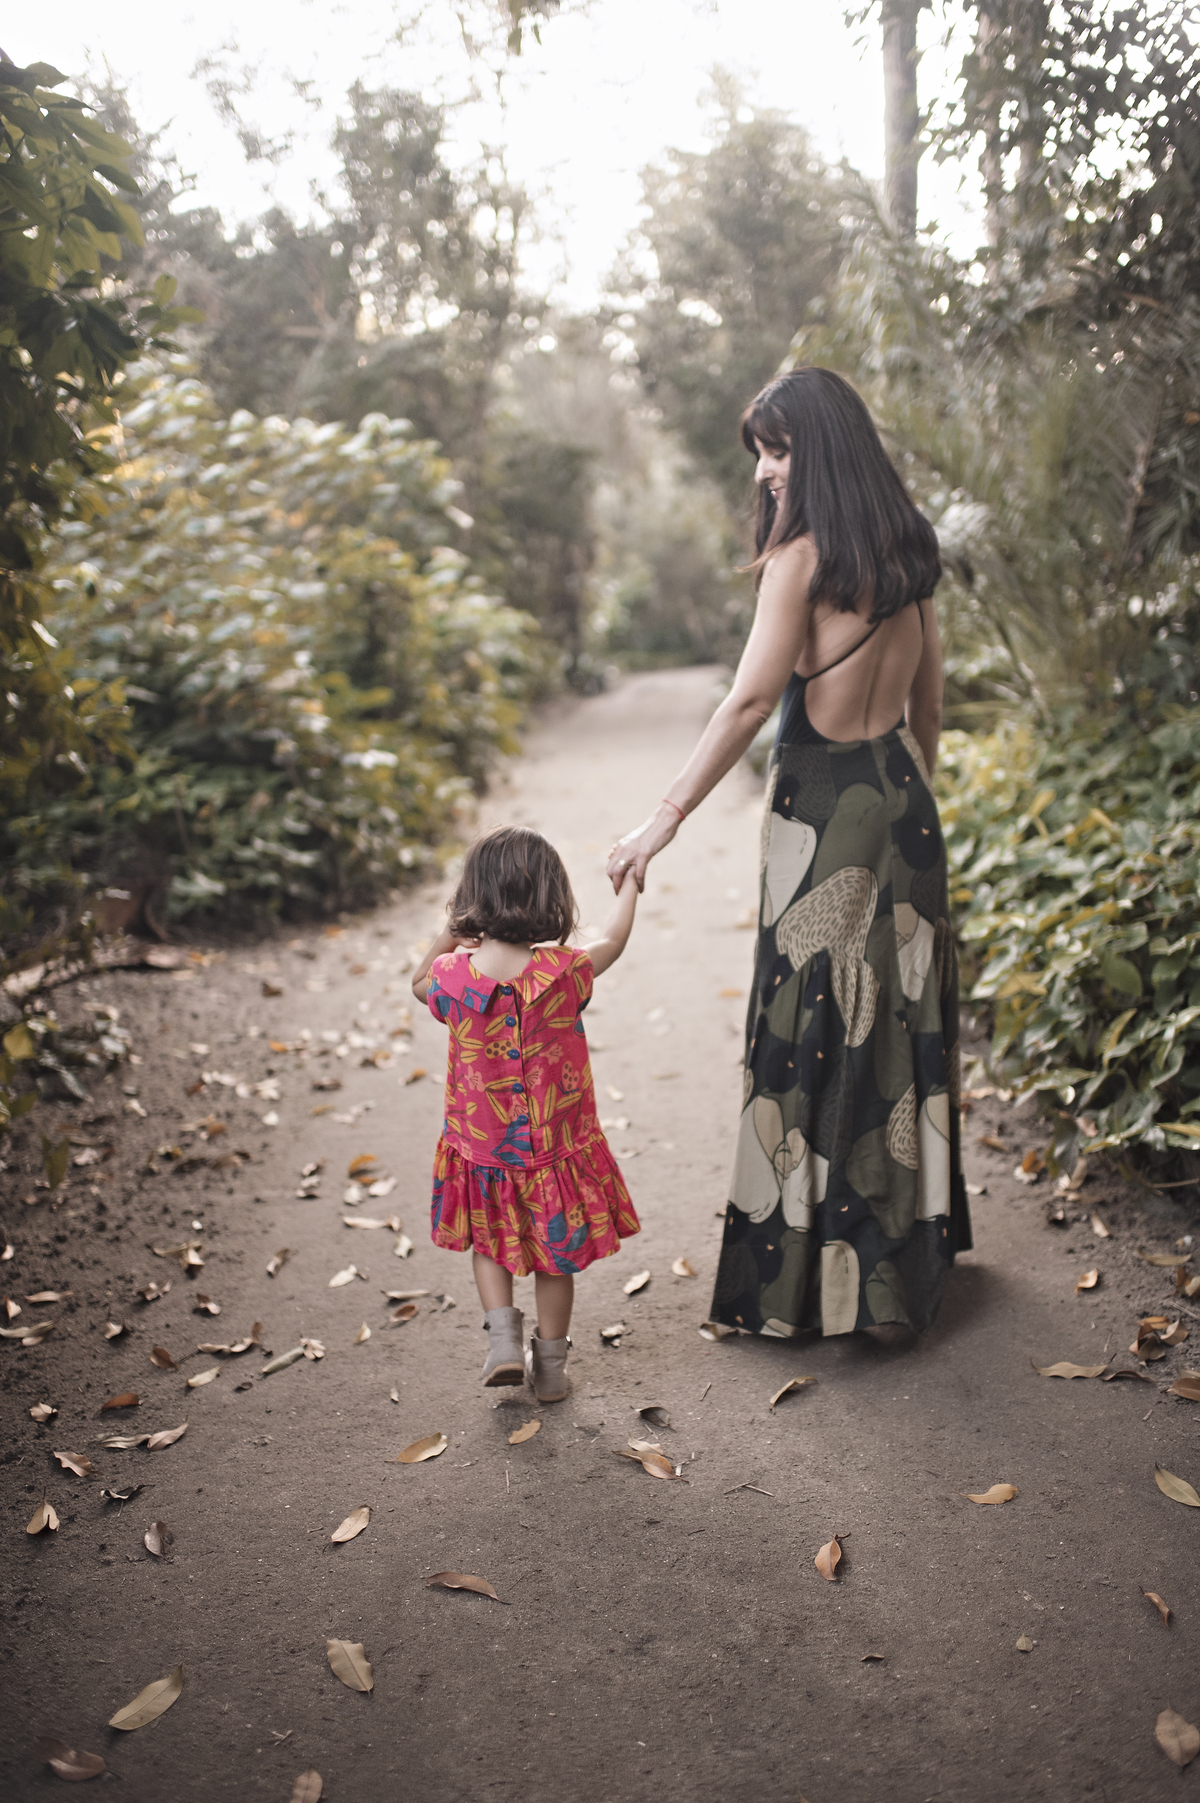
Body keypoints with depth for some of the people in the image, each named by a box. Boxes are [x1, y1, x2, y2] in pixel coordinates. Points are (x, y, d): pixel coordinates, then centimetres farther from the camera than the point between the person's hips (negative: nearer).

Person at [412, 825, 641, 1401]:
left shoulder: (453, 975, -17)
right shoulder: (564, 973, -21)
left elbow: (420, 981, 9)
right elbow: (611, 943, 2)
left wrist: (454, 928, 5)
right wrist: (629, 884, 18)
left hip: (479, 1150, 1)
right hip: (555, 1148, -1)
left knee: (489, 1243, 25)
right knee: (555, 1255, 18)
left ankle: (503, 1338, 13)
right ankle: (550, 1365, 30)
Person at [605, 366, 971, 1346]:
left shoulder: (803, 555, -14)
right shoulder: (906, 555, 9)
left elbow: (750, 701, -20)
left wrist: (666, 817, -19)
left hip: (824, 812, -8)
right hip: (902, 804, 8)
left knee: (817, 1036, 1)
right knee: (898, 1022, 17)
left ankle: (814, 1268, 11)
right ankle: (914, 1247, 32)